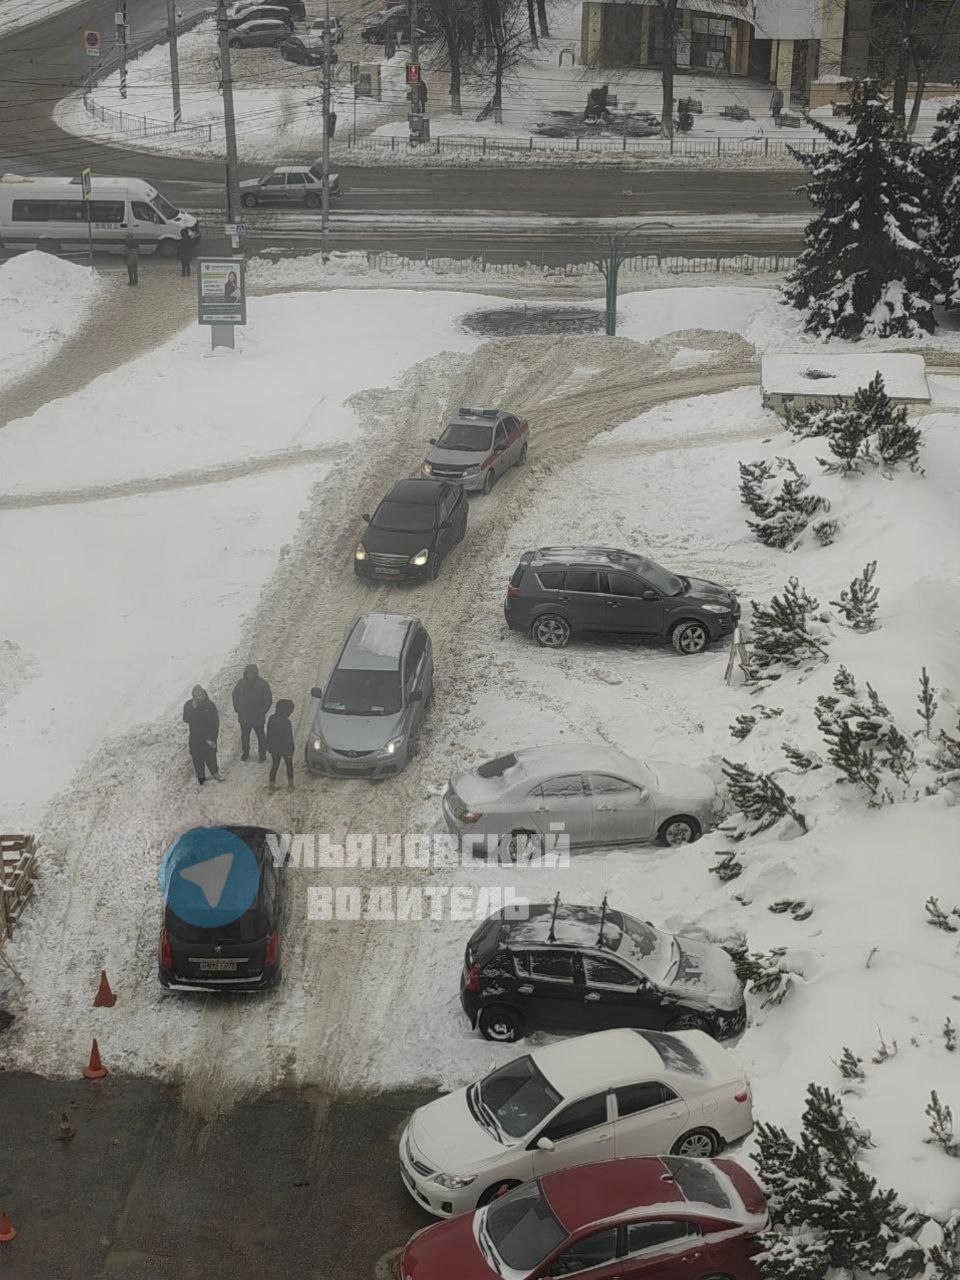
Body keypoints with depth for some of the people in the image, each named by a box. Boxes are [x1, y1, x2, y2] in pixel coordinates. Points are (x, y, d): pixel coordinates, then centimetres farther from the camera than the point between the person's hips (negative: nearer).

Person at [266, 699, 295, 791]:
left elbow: (268, 734, 3)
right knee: (289, 765, 17)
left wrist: (269, 747, 14)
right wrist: (290, 751, -10)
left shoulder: (271, 719, -7)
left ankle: (272, 784, 21)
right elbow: (288, 738, -20)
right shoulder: (286, 722, -26)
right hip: (285, 748, -5)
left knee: (274, 765, 17)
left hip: (274, 748, 5)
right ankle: (290, 785, 25)